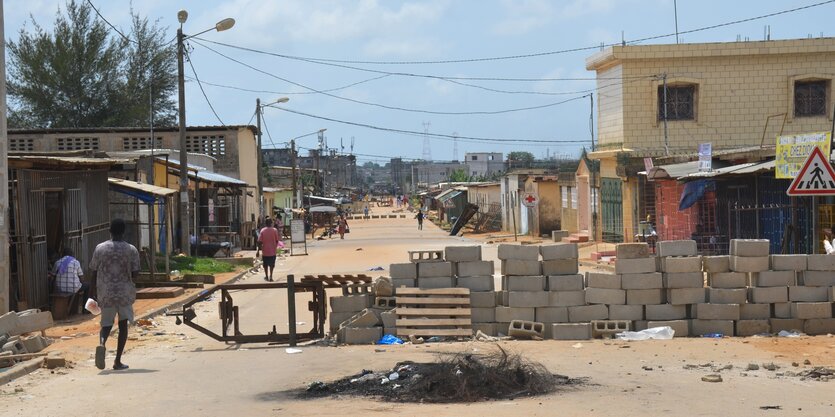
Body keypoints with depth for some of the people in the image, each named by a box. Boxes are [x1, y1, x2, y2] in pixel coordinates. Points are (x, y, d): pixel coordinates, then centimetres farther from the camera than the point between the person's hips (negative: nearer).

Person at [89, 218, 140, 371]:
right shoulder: (131, 250, -3)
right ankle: (118, 361, 8)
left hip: (105, 294, 1)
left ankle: (101, 343, -22)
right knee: (123, 324, 12)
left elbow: (93, 272, 3)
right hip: (125, 293, -1)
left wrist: (93, 293, 13)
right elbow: (135, 273, -7)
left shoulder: (100, 248, 0)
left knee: (106, 324, 12)